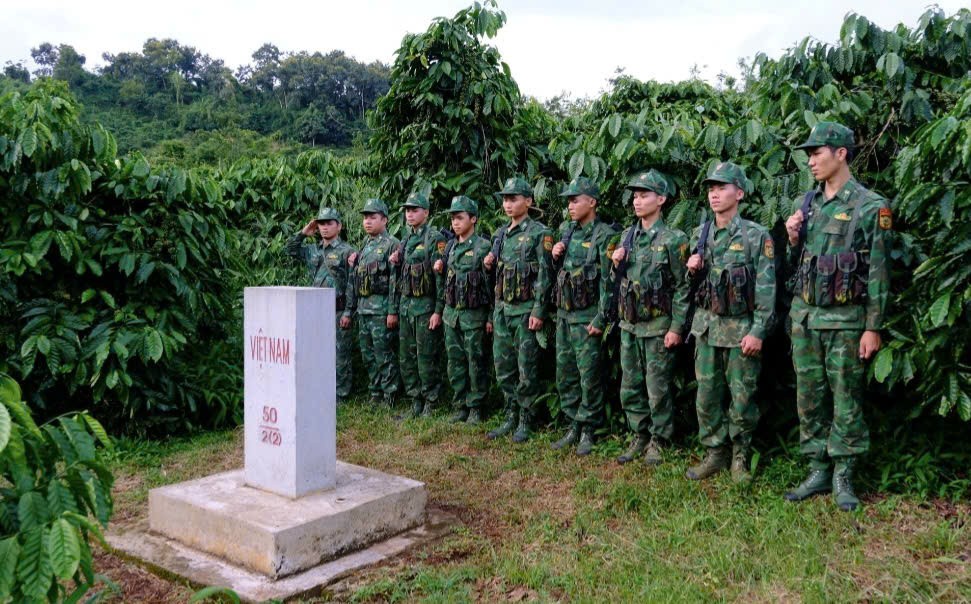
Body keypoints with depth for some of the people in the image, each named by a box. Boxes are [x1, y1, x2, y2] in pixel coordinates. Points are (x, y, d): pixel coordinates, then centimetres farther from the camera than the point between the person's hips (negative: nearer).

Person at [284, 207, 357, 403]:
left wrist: (348, 312, -15)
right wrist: (303, 233, 12)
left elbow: (352, 284, -10)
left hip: (338, 311, -7)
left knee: (340, 355, -1)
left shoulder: (347, 251, -6)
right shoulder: (313, 250, 14)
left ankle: (340, 396, 7)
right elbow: (290, 249, 26)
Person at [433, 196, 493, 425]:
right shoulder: (450, 247, 11)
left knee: (476, 362, 1)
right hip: (451, 312, 6)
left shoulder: (483, 247, -8)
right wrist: (440, 267, 2)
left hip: (474, 314, -6)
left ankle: (476, 408, 11)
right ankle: (460, 406, 20)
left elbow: (493, 284, -9)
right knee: (455, 362, 10)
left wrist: (491, 317, -11)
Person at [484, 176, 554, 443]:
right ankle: (511, 418, 22)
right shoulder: (500, 234, 14)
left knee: (527, 370, 0)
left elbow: (545, 274, -12)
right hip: (501, 309, 7)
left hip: (525, 309, -7)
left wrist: (538, 311, -17)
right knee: (504, 368, 11)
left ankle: (525, 422, 10)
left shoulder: (539, 233, -8)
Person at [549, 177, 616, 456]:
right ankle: (573, 427, 23)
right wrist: (554, 256, 1)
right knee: (565, 375, 12)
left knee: (589, 376, -1)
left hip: (586, 316, -7)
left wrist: (601, 318, -18)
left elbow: (607, 280, -14)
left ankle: (588, 432, 10)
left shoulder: (604, 235, -10)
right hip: (563, 313, 7)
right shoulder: (566, 231, 12)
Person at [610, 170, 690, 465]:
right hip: (629, 325, 6)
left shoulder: (673, 239, -9)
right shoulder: (627, 236, 9)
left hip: (657, 326, -6)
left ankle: (659, 441, 17)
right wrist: (616, 264, -3)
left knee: (657, 388, 3)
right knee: (630, 387, 11)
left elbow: (682, 287, -10)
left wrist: (676, 328, -14)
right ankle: (640, 437, 24)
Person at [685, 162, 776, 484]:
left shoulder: (757, 236, -6)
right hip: (707, 326, 5)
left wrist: (758, 332, -15)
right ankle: (715, 453, 21)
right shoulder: (701, 234, 10)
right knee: (707, 396, 8)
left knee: (742, 398, 3)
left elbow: (766, 289, -9)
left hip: (742, 328, -5)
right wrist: (692, 270, -3)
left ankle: (740, 457, 19)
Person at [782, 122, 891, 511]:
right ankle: (818, 472, 21)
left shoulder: (870, 207, -6)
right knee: (809, 400, 9)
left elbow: (878, 273, -8)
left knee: (846, 401, 3)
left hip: (845, 319, -5)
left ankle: (843, 477, 15)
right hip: (804, 316, 6)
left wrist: (873, 328, -11)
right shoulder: (807, 203, 10)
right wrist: (793, 240, -4)